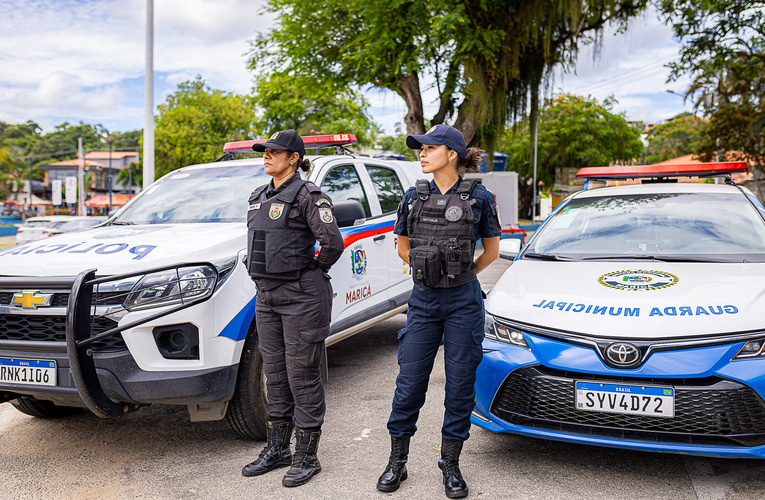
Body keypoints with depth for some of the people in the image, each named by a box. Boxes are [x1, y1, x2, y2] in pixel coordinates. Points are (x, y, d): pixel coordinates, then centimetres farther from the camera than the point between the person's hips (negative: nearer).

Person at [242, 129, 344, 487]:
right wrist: (265, 275, 15)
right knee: (275, 375, 14)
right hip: (267, 296, 8)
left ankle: (307, 457, 12)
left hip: (302, 296, -8)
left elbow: (332, 243, -17)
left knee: (303, 376, 0)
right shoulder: (258, 197, 14)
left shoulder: (307, 195, -11)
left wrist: (311, 272, -5)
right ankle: (277, 449, 27)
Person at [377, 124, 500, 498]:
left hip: (464, 302, -2)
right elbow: (403, 247, 17)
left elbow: (491, 250, 9)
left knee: (460, 384, 6)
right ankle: (397, 462, 21)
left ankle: (450, 465, 22)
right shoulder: (414, 196, 4)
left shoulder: (479, 198, -3)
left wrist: (458, 274, 11)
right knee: (409, 383, 5)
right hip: (424, 300, 2)